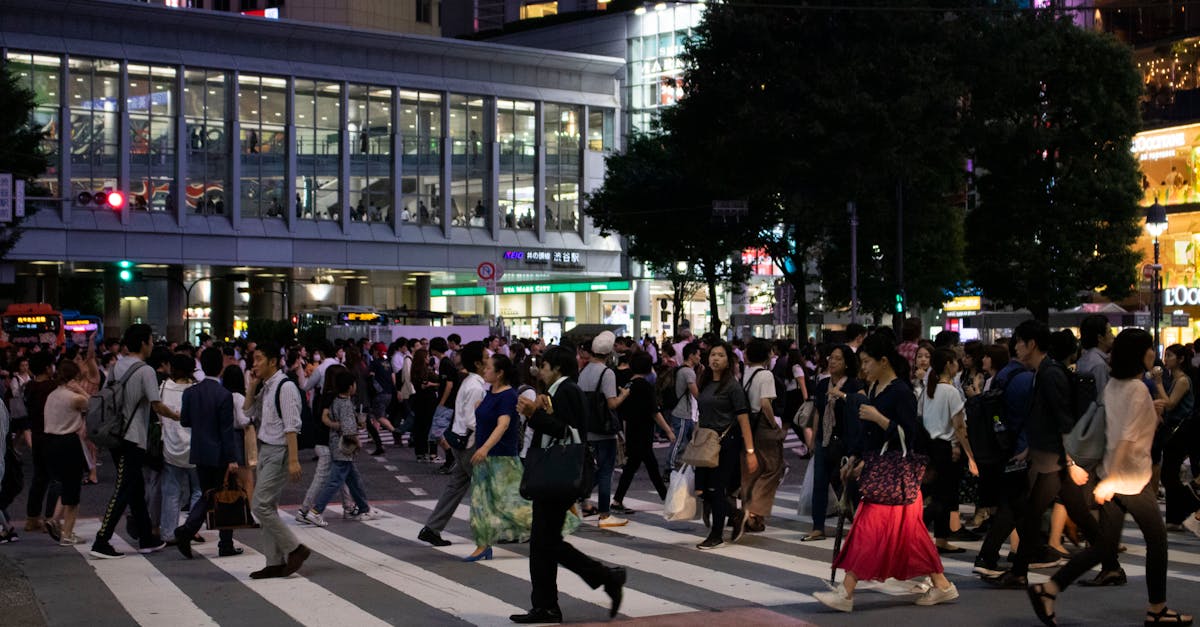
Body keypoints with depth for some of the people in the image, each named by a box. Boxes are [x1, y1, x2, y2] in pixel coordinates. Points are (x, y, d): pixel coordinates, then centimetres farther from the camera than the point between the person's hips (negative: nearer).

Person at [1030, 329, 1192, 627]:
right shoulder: (1138, 389, -16)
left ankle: (1048, 590, 0)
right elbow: (1127, 437, -22)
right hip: (1131, 478, -8)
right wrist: (1112, 478, -26)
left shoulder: (1112, 385, 9)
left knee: (1104, 546, 9)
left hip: (1112, 476, 8)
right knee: (1157, 539, 9)